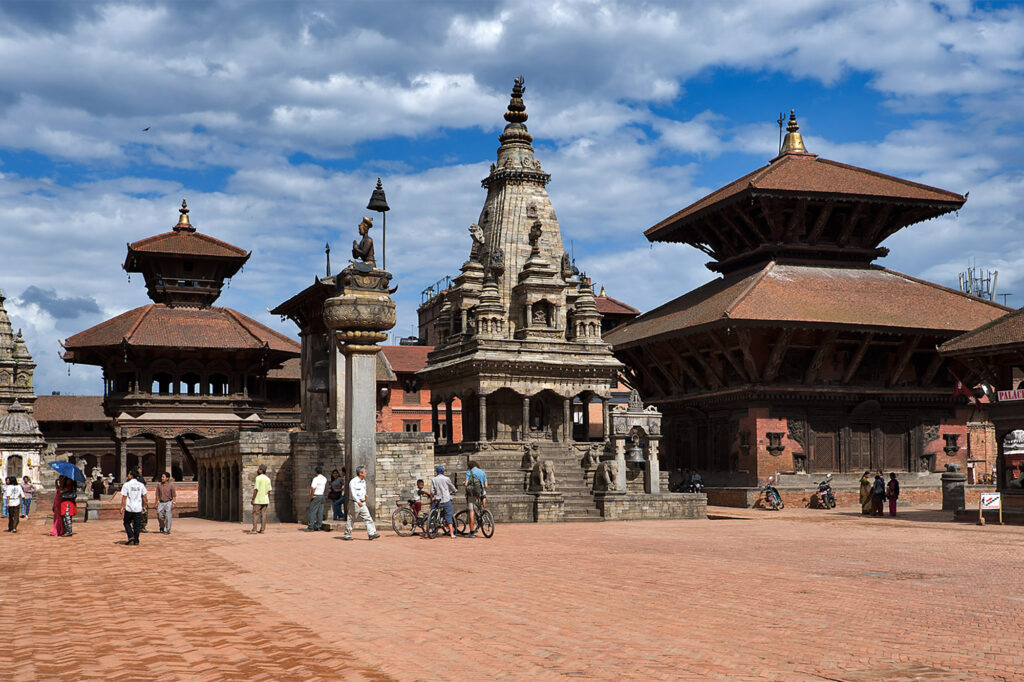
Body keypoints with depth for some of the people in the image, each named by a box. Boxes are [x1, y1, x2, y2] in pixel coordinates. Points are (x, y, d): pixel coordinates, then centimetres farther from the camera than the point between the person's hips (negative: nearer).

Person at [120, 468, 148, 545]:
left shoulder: (126, 484, -6)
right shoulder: (141, 485, 3)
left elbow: (124, 497, -7)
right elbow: (144, 496, 6)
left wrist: (122, 507, -3)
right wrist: (144, 506, 15)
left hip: (129, 508, -2)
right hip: (138, 508, 2)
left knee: (127, 523, 15)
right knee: (137, 525, 8)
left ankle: (131, 536, -2)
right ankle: (136, 540, 8)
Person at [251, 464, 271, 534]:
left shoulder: (258, 478, -11)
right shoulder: (268, 479, 9)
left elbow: (256, 489, -15)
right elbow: (269, 490, 10)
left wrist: (253, 499, -11)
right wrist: (268, 500, 17)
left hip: (258, 500, -6)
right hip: (265, 500, 6)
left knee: (255, 514, -3)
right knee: (263, 514, 6)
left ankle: (254, 529, -8)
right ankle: (262, 529, 4)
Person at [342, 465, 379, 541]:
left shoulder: (363, 481, 11)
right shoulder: (353, 482, -14)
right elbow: (353, 493, -24)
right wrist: (358, 501, -33)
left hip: (362, 503, 7)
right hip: (355, 503, -7)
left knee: (368, 517, -2)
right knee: (350, 519, 3)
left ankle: (372, 533, -4)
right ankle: (347, 534, 14)